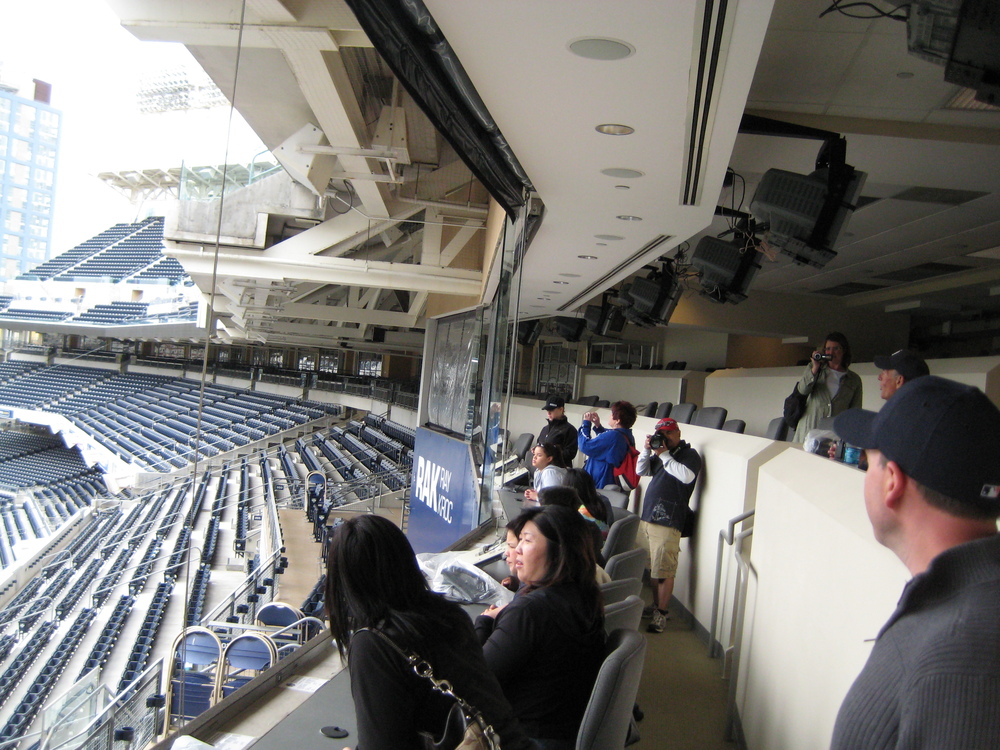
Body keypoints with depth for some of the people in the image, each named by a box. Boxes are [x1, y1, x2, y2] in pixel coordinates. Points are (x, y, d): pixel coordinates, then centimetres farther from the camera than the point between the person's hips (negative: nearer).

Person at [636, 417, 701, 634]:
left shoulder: (690, 454, -2)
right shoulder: (660, 452, 20)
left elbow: (687, 476, -21)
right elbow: (641, 470, 19)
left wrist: (664, 455, -16)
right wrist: (646, 449, 3)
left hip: (667, 521, -7)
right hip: (647, 518, 7)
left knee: (664, 571, -6)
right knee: (652, 567, 13)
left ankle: (661, 614, -1)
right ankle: (655, 606, 24)